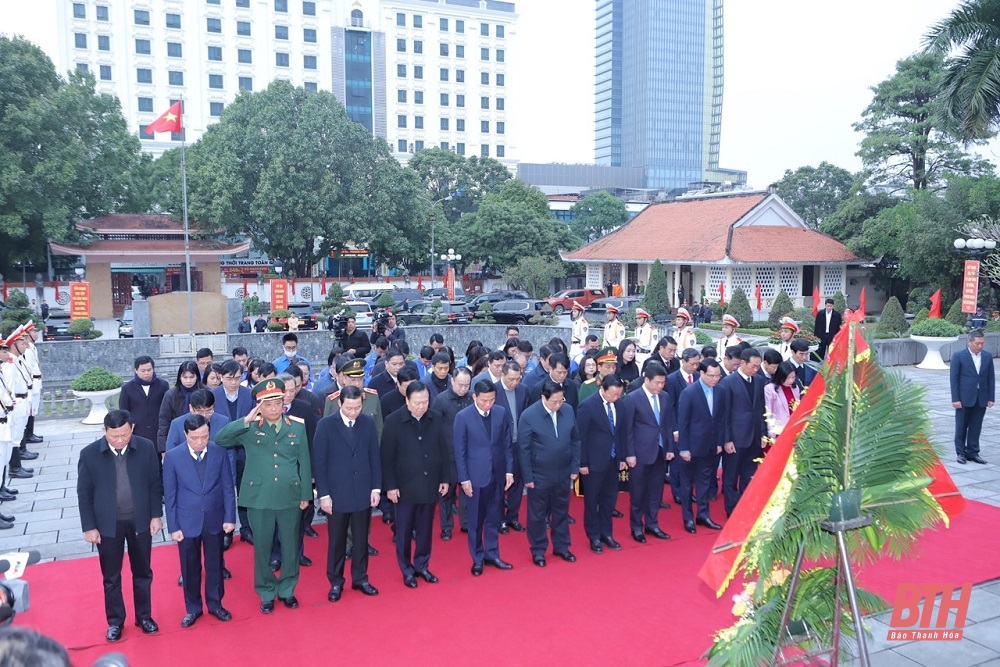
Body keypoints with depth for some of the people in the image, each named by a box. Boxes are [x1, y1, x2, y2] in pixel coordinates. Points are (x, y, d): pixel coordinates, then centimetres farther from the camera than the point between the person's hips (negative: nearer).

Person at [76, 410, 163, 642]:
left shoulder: (146, 448, -11)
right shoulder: (90, 454, -13)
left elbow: (155, 483, -2)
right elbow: (84, 493, -5)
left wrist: (156, 515, -2)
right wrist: (89, 527, -5)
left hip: (140, 521, 1)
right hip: (108, 524, -1)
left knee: (143, 573, 16)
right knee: (111, 577, 14)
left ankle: (144, 616, 33)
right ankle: (115, 621, 32)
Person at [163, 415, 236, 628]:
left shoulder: (219, 452, -8)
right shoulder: (173, 457, -10)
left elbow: (228, 487, -3)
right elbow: (170, 494, -6)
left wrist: (230, 517, -6)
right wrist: (173, 526, -6)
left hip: (215, 519, 1)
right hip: (187, 521, -1)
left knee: (215, 565, 15)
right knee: (190, 568, 14)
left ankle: (215, 604, 33)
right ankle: (193, 608, 32)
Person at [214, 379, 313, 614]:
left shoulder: (297, 427, 0)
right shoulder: (250, 429, -3)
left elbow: (304, 463, 4)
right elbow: (219, 440, -16)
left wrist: (306, 495, 5)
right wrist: (245, 421, -24)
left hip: (290, 497, 1)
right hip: (259, 498, -1)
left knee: (291, 547, 12)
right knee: (262, 548, 11)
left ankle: (287, 590, 31)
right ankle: (266, 593, 29)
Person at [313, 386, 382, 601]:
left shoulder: (368, 422, -1)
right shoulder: (326, 425, -9)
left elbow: (374, 457, 4)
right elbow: (319, 462, -7)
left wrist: (376, 487, 0)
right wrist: (323, 494, -10)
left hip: (363, 492, 2)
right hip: (337, 493, -2)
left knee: (361, 539, 13)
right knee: (336, 541, 11)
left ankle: (360, 579, 29)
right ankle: (335, 582, 26)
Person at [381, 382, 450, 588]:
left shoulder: (436, 419, -2)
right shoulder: (393, 421, -11)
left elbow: (443, 451, 6)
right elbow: (387, 457, -8)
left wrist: (444, 479, 6)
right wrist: (390, 485, -9)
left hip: (430, 484, 3)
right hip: (405, 486, -3)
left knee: (425, 529, 13)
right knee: (404, 531, 9)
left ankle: (422, 566, 29)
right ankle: (407, 570, 24)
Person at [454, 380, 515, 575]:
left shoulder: (501, 413, -1)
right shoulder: (463, 417, -10)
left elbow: (507, 444, 4)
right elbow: (460, 450, -7)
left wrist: (509, 470, 1)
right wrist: (464, 478, -9)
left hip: (498, 474, 3)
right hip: (476, 476, -3)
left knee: (494, 518, 13)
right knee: (476, 520, 10)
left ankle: (492, 554, 28)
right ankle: (478, 558, 24)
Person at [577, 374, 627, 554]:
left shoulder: (618, 404, 1)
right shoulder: (587, 405, -16)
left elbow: (620, 431, 10)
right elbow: (580, 436, -13)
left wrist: (622, 457, 9)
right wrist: (582, 463, -13)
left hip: (613, 460, 6)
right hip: (594, 461, -5)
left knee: (610, 498, 14)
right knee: (592, 500, 8)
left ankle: (606, 533, 28)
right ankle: (594, 537, 21)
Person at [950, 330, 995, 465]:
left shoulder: (988, 357, 6)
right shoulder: (958, 356, -5)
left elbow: (991, 378, 8)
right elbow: (954, 378, -6)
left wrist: (991, 398, 3)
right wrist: (955, 399, -10)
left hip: (981, 399, 3)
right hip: (965, 398, -3)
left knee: (976, 428, 8)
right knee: (961, 427, 5)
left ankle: (973, 452, 17)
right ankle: (961, 453, 14)